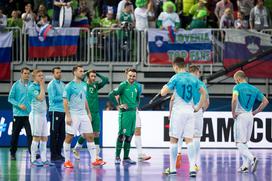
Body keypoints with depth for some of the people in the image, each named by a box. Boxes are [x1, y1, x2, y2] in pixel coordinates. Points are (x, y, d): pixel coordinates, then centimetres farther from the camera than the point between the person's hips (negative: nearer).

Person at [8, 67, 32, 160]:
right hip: (18, 114, 0)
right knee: (15, 135, 8)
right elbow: (10, 98, -1)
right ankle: (13, 153, 21)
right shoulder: (16, 85, 0)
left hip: (29, 114, 0)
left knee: (30, 134, -11)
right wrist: (19, 105, -14)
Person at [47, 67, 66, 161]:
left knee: (62, 134, 9)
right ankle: (53, 155, -1)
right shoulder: (52, 84, -7)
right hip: (55, 111, -8)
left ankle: (59, 153, 15)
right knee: (54, 134, -4)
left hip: (63, 111, 8)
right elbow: (53, 98, -14)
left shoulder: (62, 84, 16)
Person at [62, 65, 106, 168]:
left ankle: (94, 160, 2)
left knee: (89, 136, 1)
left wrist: (88, 113, 17)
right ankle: (67, 161, 8)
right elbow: (65, 102, -10)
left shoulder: (84, 85, 13)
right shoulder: (69, 86, -8)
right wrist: (68, 116, -16)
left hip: (83, 115, 6)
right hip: (73, 115, -6)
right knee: (69, 137, 0)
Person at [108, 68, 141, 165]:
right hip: (124, 113, -7)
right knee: (122, 135, -8)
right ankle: (117, 157, -3)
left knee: (129, 135, 9)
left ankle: (126, 157, 14)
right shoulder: (123, 85, -8)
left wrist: (136, 105, 15)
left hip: (133, 112, 7)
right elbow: (111, 95, -16)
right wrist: (118, 105, -13)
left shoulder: (136, 87, 12)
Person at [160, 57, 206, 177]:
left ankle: (172, 169, 5)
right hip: (190, 111, 5)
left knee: (174, 140, 4)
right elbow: (203, 93, 14)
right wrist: (198, 107, 18)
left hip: (178, 112, -5)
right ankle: (192, 169, -9)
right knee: (189, 140, 2)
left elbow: (163, 93, -11)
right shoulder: (193, 78, 9)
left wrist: (164, 87, 12)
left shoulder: (176, 78, -9)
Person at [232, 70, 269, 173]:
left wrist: (233, 113, -13)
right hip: (250, 116, 6)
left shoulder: (237, 87, -7)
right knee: (244, 143, 17)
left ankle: (252, 159, -25)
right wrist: (256, 112, 14)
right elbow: (265, 101, 11)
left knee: (239, 143, -5)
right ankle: (245, 165, 11)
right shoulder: (254, 89, 11)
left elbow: (234, 99, -26)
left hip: (240, 117, -6)